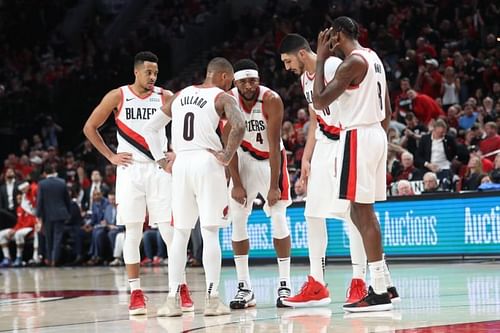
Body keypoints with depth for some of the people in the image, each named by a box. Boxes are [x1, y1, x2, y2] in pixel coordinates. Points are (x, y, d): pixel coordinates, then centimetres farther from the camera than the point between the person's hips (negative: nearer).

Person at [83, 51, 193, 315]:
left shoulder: (165, 97, 2)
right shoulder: (117, 96, 1)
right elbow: (90, 127, 7)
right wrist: (110, 156, 1)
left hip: (160, 170, 0)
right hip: (130, 170, 0)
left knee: (170, 230, -3)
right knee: (133, 232, 0)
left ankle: (181, 289, 5)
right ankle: (136, 293, 4)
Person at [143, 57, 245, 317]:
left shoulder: (179, 96, 18)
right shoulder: (223, 97, 1)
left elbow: (149, 128, 19)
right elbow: (238, 127, -19)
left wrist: (161, 160, 16)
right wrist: (227, 156, -8)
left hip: (180, 164, 4)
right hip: (207, 162, -4)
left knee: (180, 234, 10)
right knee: (210, 233, -2)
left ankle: (173, 300, 5)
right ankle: (212, 299, -5)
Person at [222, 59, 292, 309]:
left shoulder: (271, 100, -24)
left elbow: (274, 145, -24)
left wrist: (274, 186, -26)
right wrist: (236, 183, -16)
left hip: (271, 159, -2)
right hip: (243, 159, 2)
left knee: (278, 218, -10)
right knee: (237, 220, -5)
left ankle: (284, 285, -4)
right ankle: (244, 288, 0)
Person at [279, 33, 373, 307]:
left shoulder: (333, 67, -14)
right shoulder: (305, 79, 14)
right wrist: (306, 159, 16)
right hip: (323, 146, 9)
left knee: (351, 214, -7)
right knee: (312, 214, 5)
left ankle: (358, 282, 0)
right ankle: (316, 284, 9)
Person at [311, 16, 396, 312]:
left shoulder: (353, 62, -14)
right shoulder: (373, 58, 16)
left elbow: (320, 101, -17)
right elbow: (387, 110, 19)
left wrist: (321, 60, -10)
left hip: (358, 137, -10)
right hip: (376, 133, 10)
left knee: (363, 213, -8)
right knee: (364, 212, 16)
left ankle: (380, 293, -9)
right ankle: (384, 284, 20)